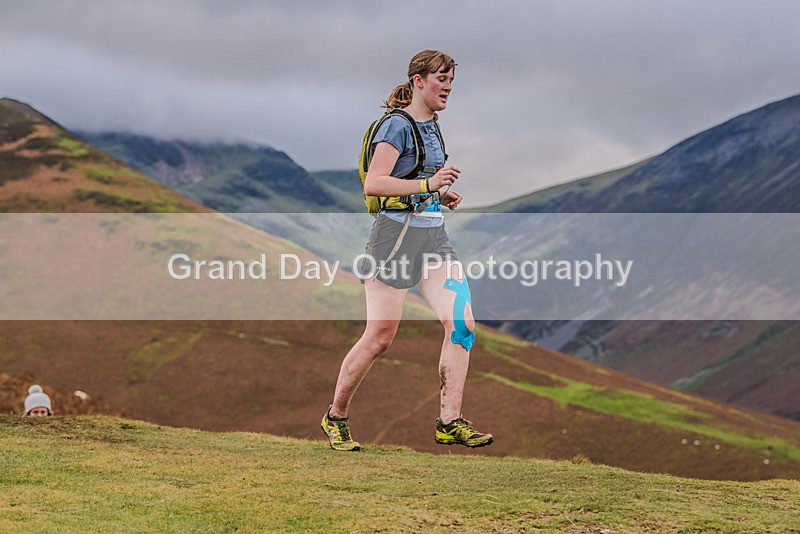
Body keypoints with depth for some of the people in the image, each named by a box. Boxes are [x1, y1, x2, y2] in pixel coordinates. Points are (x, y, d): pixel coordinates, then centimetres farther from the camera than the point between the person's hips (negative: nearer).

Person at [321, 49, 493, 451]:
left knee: (462, 324, -6)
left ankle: (450, 422, -3)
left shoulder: (431, 125, 15)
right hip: (397, 234, -8)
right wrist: (427, 184, -26)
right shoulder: (398, 126, -11)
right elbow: (373, 184, -20)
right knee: (379, 337, -3)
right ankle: (335, 417, 15)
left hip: (434, 236, 8)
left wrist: (441, 196, 13)